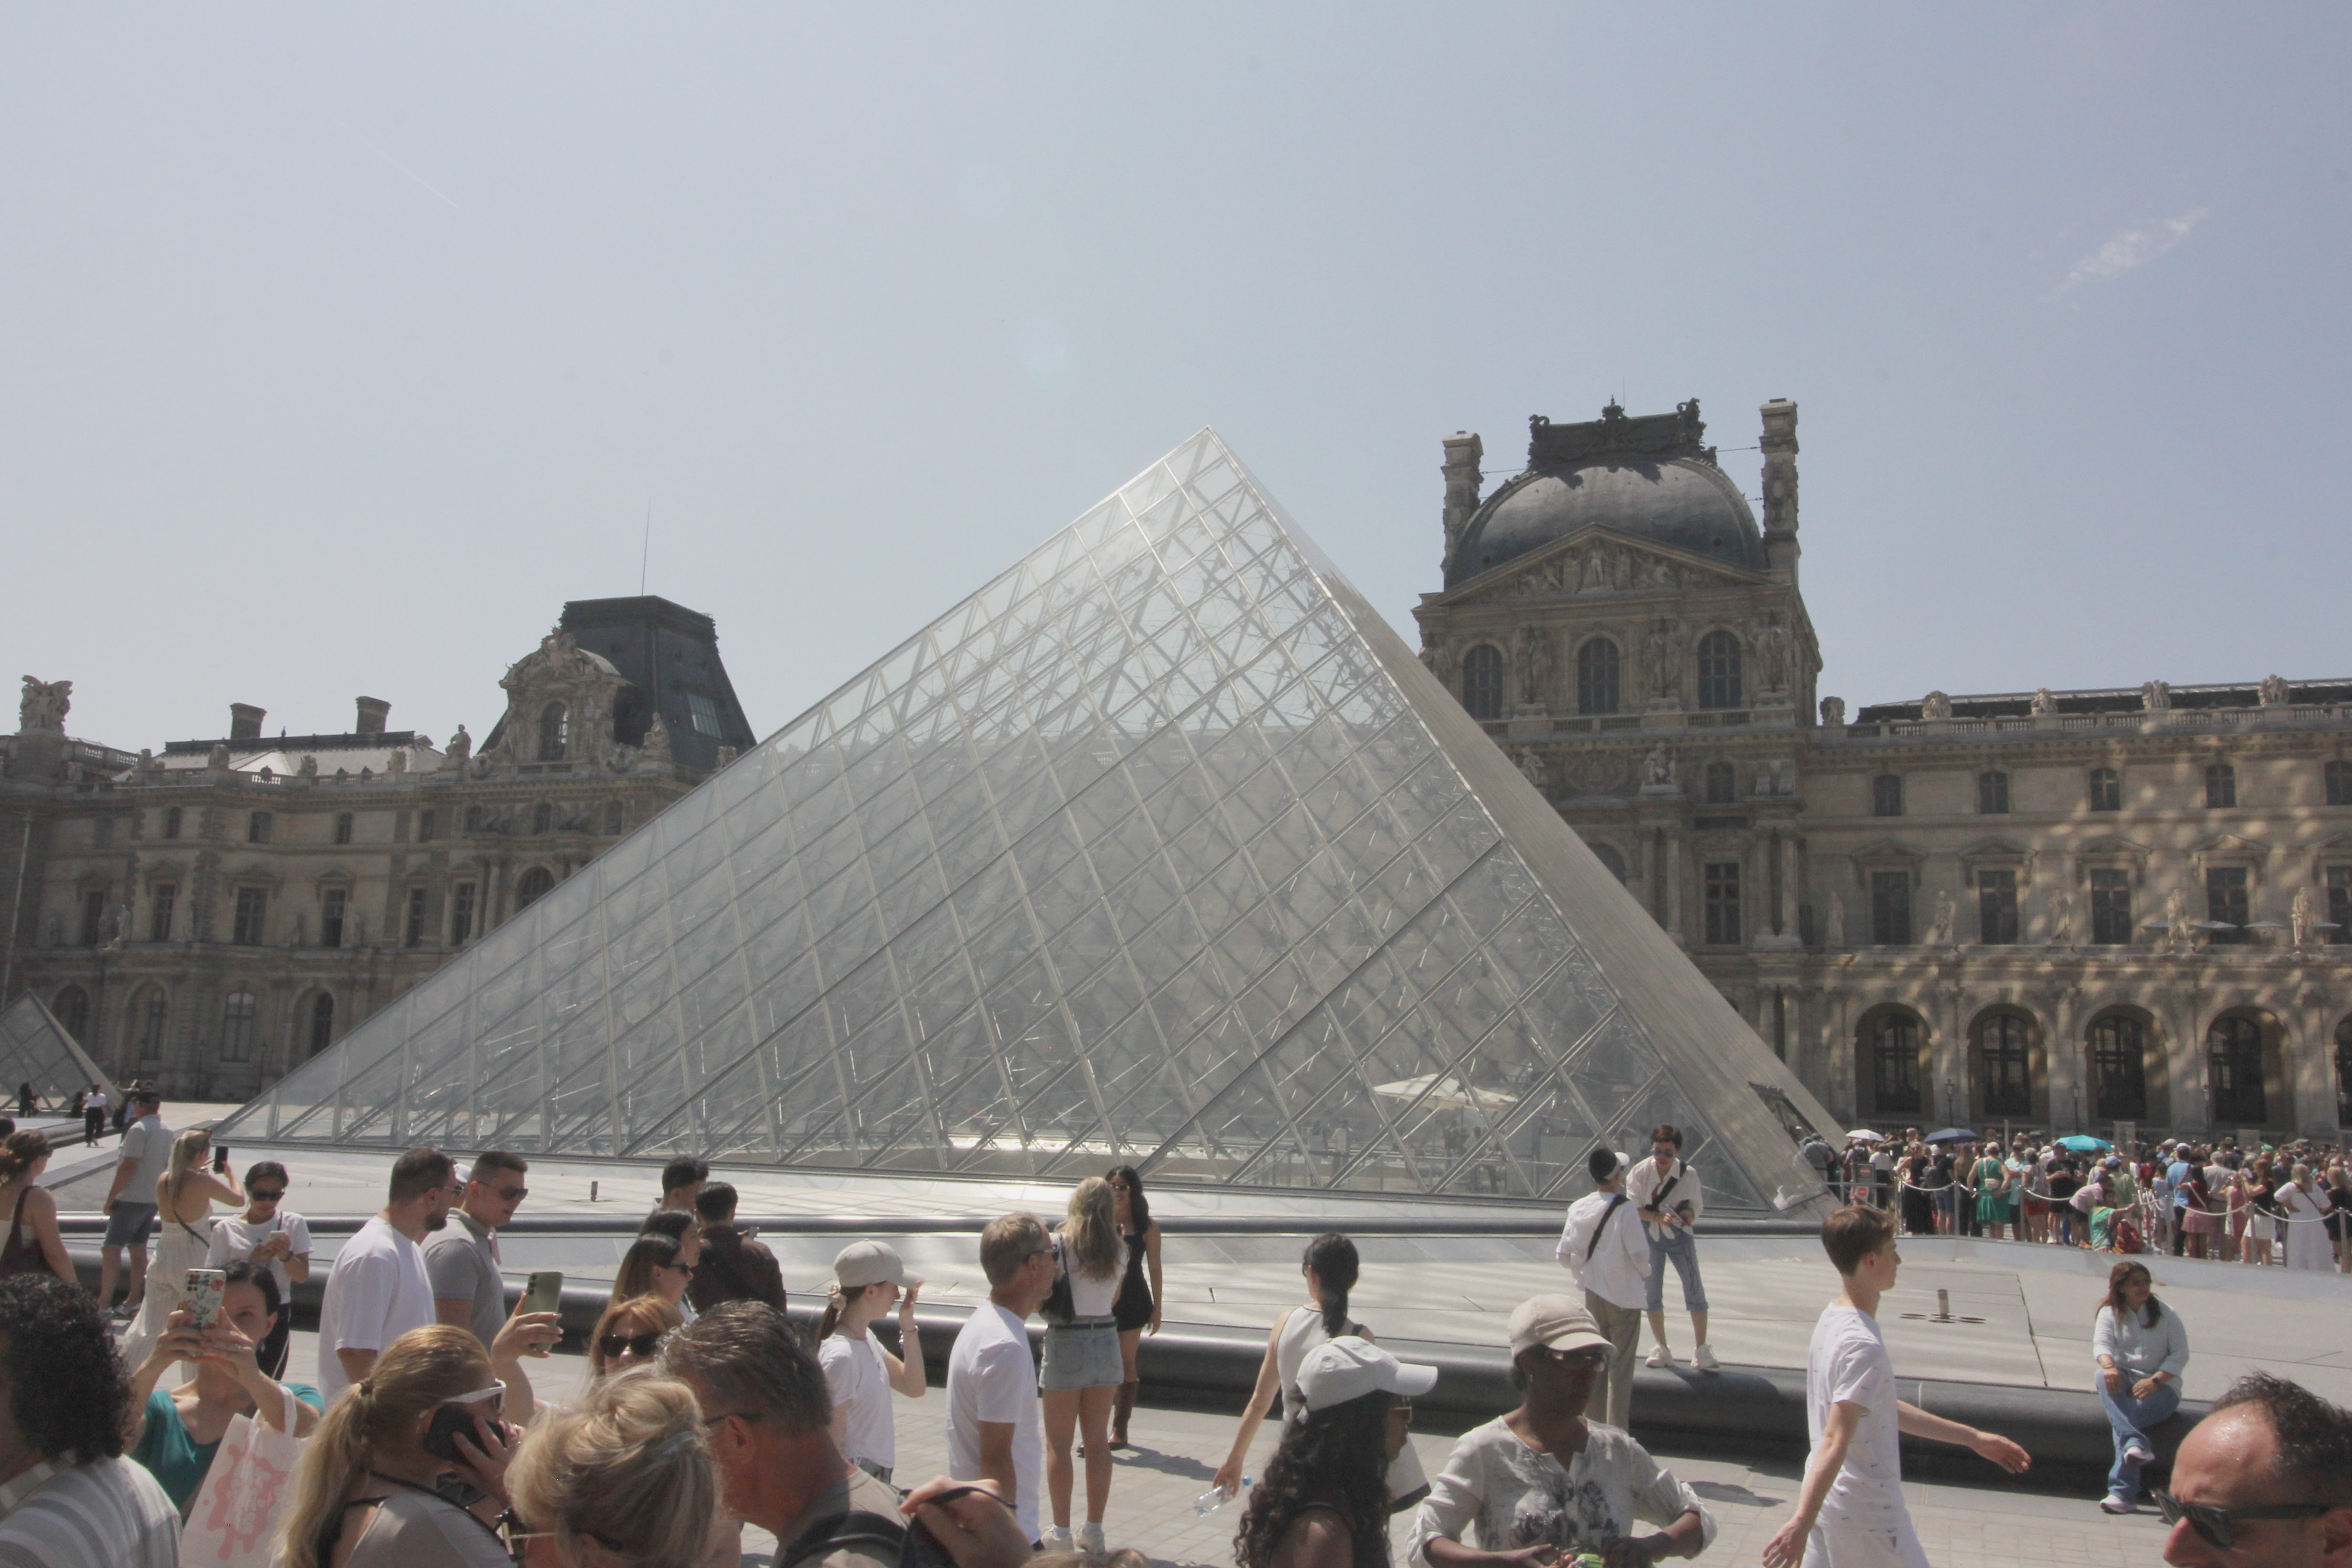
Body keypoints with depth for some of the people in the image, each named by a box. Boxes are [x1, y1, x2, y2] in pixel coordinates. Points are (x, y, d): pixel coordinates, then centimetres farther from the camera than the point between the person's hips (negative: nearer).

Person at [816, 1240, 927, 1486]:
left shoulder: (866, 1339, 3)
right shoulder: (841, 1355, -24)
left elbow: (914, 1388, 7)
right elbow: (830, 1442, -20)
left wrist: (908, 1324, 0)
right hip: (858, 1480, -8)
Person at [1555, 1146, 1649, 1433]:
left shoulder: (1579, 1208, -1)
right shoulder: (1624, 1209, -17)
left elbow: (1564, 1255, 2)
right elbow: (1639, 1252, -19)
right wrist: (1645, 1275, 1)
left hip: (1593, 1293, 5)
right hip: (1625, 1294, -5)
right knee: (1621, 1364, 2)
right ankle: (1616, 1430, 3)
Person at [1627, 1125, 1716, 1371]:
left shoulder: (1688, 1175, -11)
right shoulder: (1639, 1173, -12)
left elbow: (1696, 1206, -4)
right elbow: (1635, 1208, -12)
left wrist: (1688, 1216, -27)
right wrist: (1660, 1218, -28)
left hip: (1679, 1236, -1)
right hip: (1649, 1237, 1)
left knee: (1695, 1291, -6)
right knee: (1652, 1293, 5)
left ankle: (1702, 1351, 5)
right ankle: (1662, 1350, 19)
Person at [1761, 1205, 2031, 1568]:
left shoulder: (1833, 1320, 6)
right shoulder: (1863, 1346, -23)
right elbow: (1835, 1441, -30)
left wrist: (1973, 1438, 21)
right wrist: (1803, 1521, -35)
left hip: (1828, 1502, 8)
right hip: (1868, 1516, -8)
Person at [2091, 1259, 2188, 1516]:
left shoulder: (2165, 1315, 8)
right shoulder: (2110, 1313, 10)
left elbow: (2181, 1355, -2)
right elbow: (2101, 1343, -8)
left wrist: (2155, 1381, -19)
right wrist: (2109, 1366, -32)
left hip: (2162, 1386, -2)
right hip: (2124, 1381, 2)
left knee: (2127, 1417, -31)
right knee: (2103, 1376, -34)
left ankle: (2123, 1492, -36)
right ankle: (2137, 1443, -51)